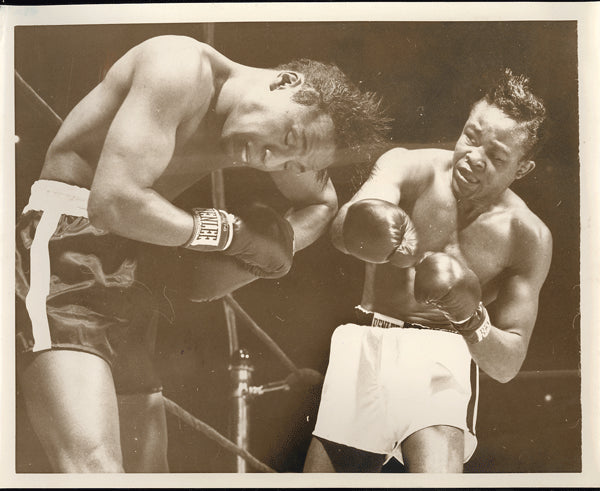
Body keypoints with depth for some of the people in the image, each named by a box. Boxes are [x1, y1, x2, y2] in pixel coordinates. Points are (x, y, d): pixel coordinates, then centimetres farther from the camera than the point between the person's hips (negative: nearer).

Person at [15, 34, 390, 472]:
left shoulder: (257, 140, 10)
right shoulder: (182, 67, -15)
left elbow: (322, 202, 27)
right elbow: (114, 201, -25)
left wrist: (274, 247, 6)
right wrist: (228, 231, -10)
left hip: (129, 280, 8)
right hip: (62, 252, -8)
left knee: (148, 470, 10)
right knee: (96, 465, -24)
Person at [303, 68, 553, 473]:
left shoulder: (528, 237, -4)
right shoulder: (408, 167, -4)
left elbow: (507, 366, -3)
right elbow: (342, 228, -24)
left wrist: (471, 318, -24)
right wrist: (376, 231, -48)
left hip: (443, 354, -1)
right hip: (365, 345, 2)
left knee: (437, 470, -27)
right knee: (322, 469, 2)